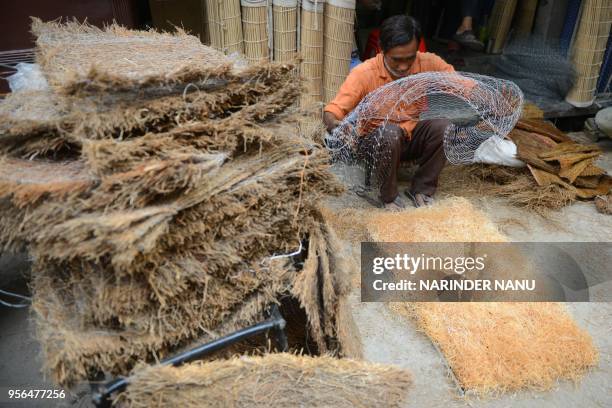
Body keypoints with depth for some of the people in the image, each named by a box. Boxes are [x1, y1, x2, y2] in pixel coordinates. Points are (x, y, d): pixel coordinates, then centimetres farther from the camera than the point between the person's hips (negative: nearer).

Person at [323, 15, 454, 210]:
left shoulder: (428, 63, -14)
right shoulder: (364, 74, -23)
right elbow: (331, 112, -28)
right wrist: (334, 125, -52)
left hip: (411, 138, 3)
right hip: (375, 141, -3)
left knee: (444, 125, -24)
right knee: (389, 133, -36)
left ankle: (422, 189, -3)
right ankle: (389, 195, -10)